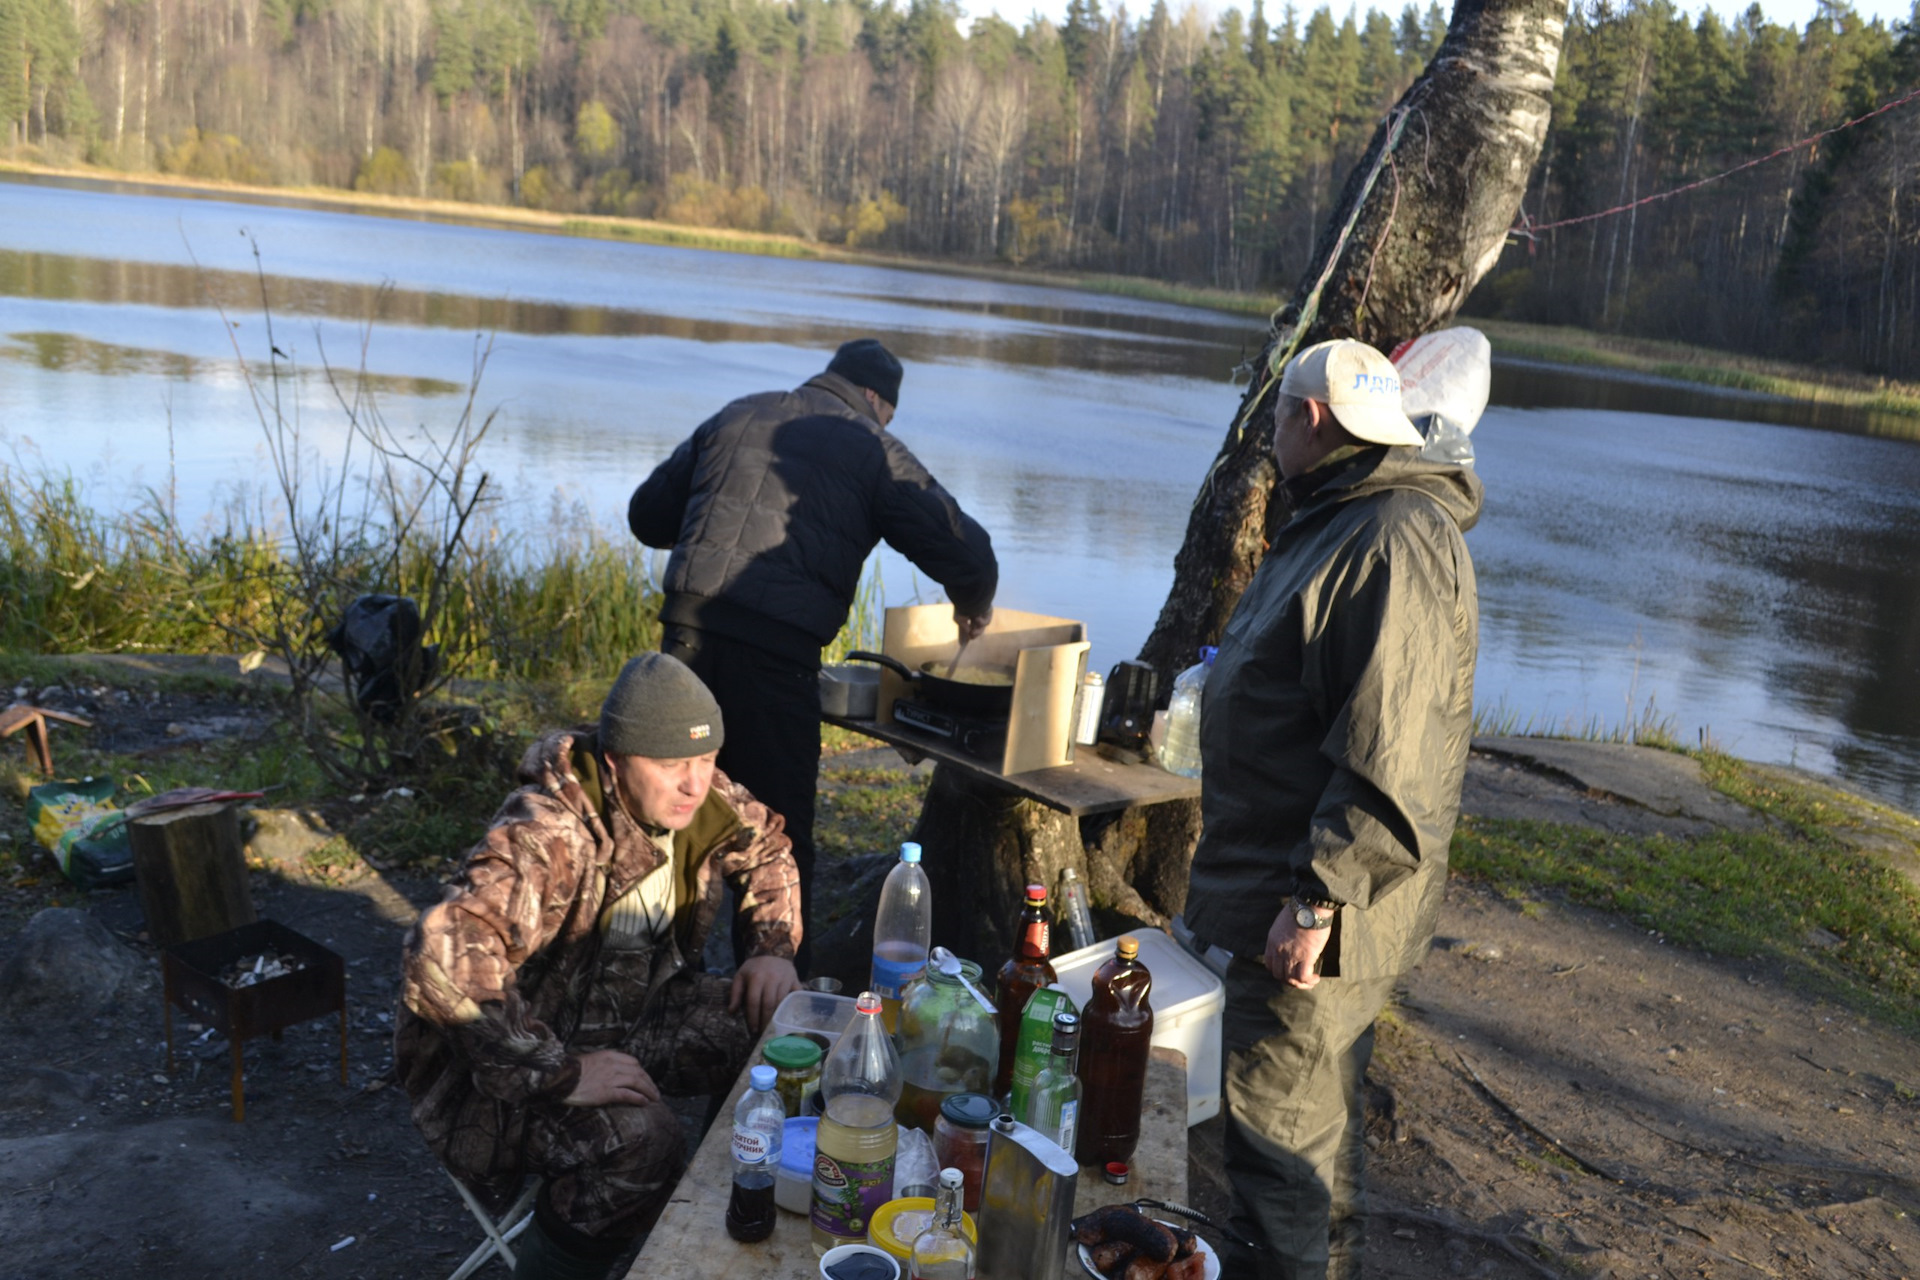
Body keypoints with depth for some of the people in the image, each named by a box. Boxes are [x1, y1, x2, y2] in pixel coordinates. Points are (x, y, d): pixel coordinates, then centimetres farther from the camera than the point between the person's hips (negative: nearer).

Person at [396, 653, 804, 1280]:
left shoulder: (704, 799, -8)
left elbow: (764, 848, 14)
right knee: (639, 1138, -33)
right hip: (496, 1061, -7)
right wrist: (559, 1075, -40)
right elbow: (441, 959, -45)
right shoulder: (547, 837, -33)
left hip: (627, 1012, 8)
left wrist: (773, 947, -2)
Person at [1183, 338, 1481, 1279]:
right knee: (1321, 1112, 24)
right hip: (1300, 888, 11)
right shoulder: (1342, 523, 15)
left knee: (1280, 1128, -1)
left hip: (1312, 916, -11)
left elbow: (1388, 759, -28)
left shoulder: (1396, 544, -22)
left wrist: (1317, 899, -27)